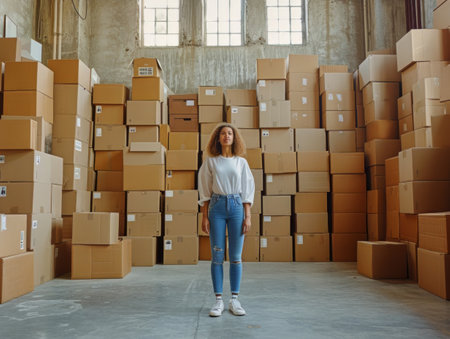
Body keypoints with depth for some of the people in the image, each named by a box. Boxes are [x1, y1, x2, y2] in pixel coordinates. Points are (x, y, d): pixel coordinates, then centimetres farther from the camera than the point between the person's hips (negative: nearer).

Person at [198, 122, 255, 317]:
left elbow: (247, 191, 6)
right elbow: (205, 192, 4)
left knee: (236, 256, 3)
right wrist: (205, 217, -2)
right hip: (217, 206, -1)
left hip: (236, 206, 1)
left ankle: (234, 300, 14)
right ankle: (218, 301, 11)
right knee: (217, 255, 1)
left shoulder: (241, 162, 7)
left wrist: (248, 217, 0)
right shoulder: (210, 162, 5)